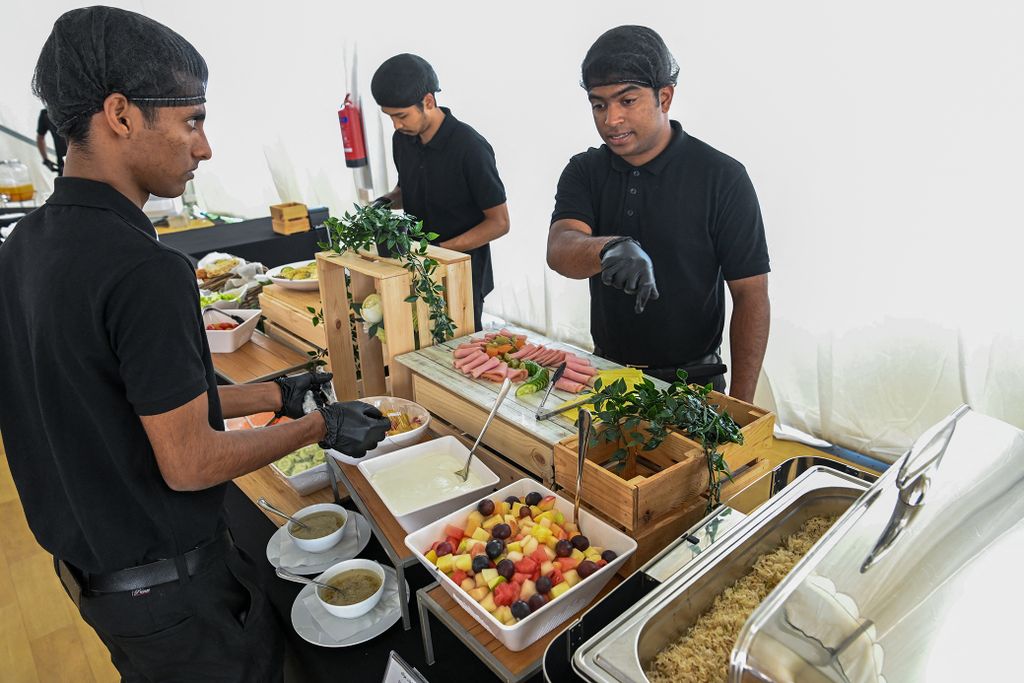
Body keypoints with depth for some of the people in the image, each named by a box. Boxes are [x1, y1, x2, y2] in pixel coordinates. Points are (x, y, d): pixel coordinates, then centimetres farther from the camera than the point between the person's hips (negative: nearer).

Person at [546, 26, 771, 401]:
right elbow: (559, 250, -19)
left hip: (692, 384, -3)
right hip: (606, 372, 4)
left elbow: (751, 296, -12)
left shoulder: (722, 177, -12)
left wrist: (738, 409, -16)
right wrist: (610, 249, -43)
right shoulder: (584, 172, -2)